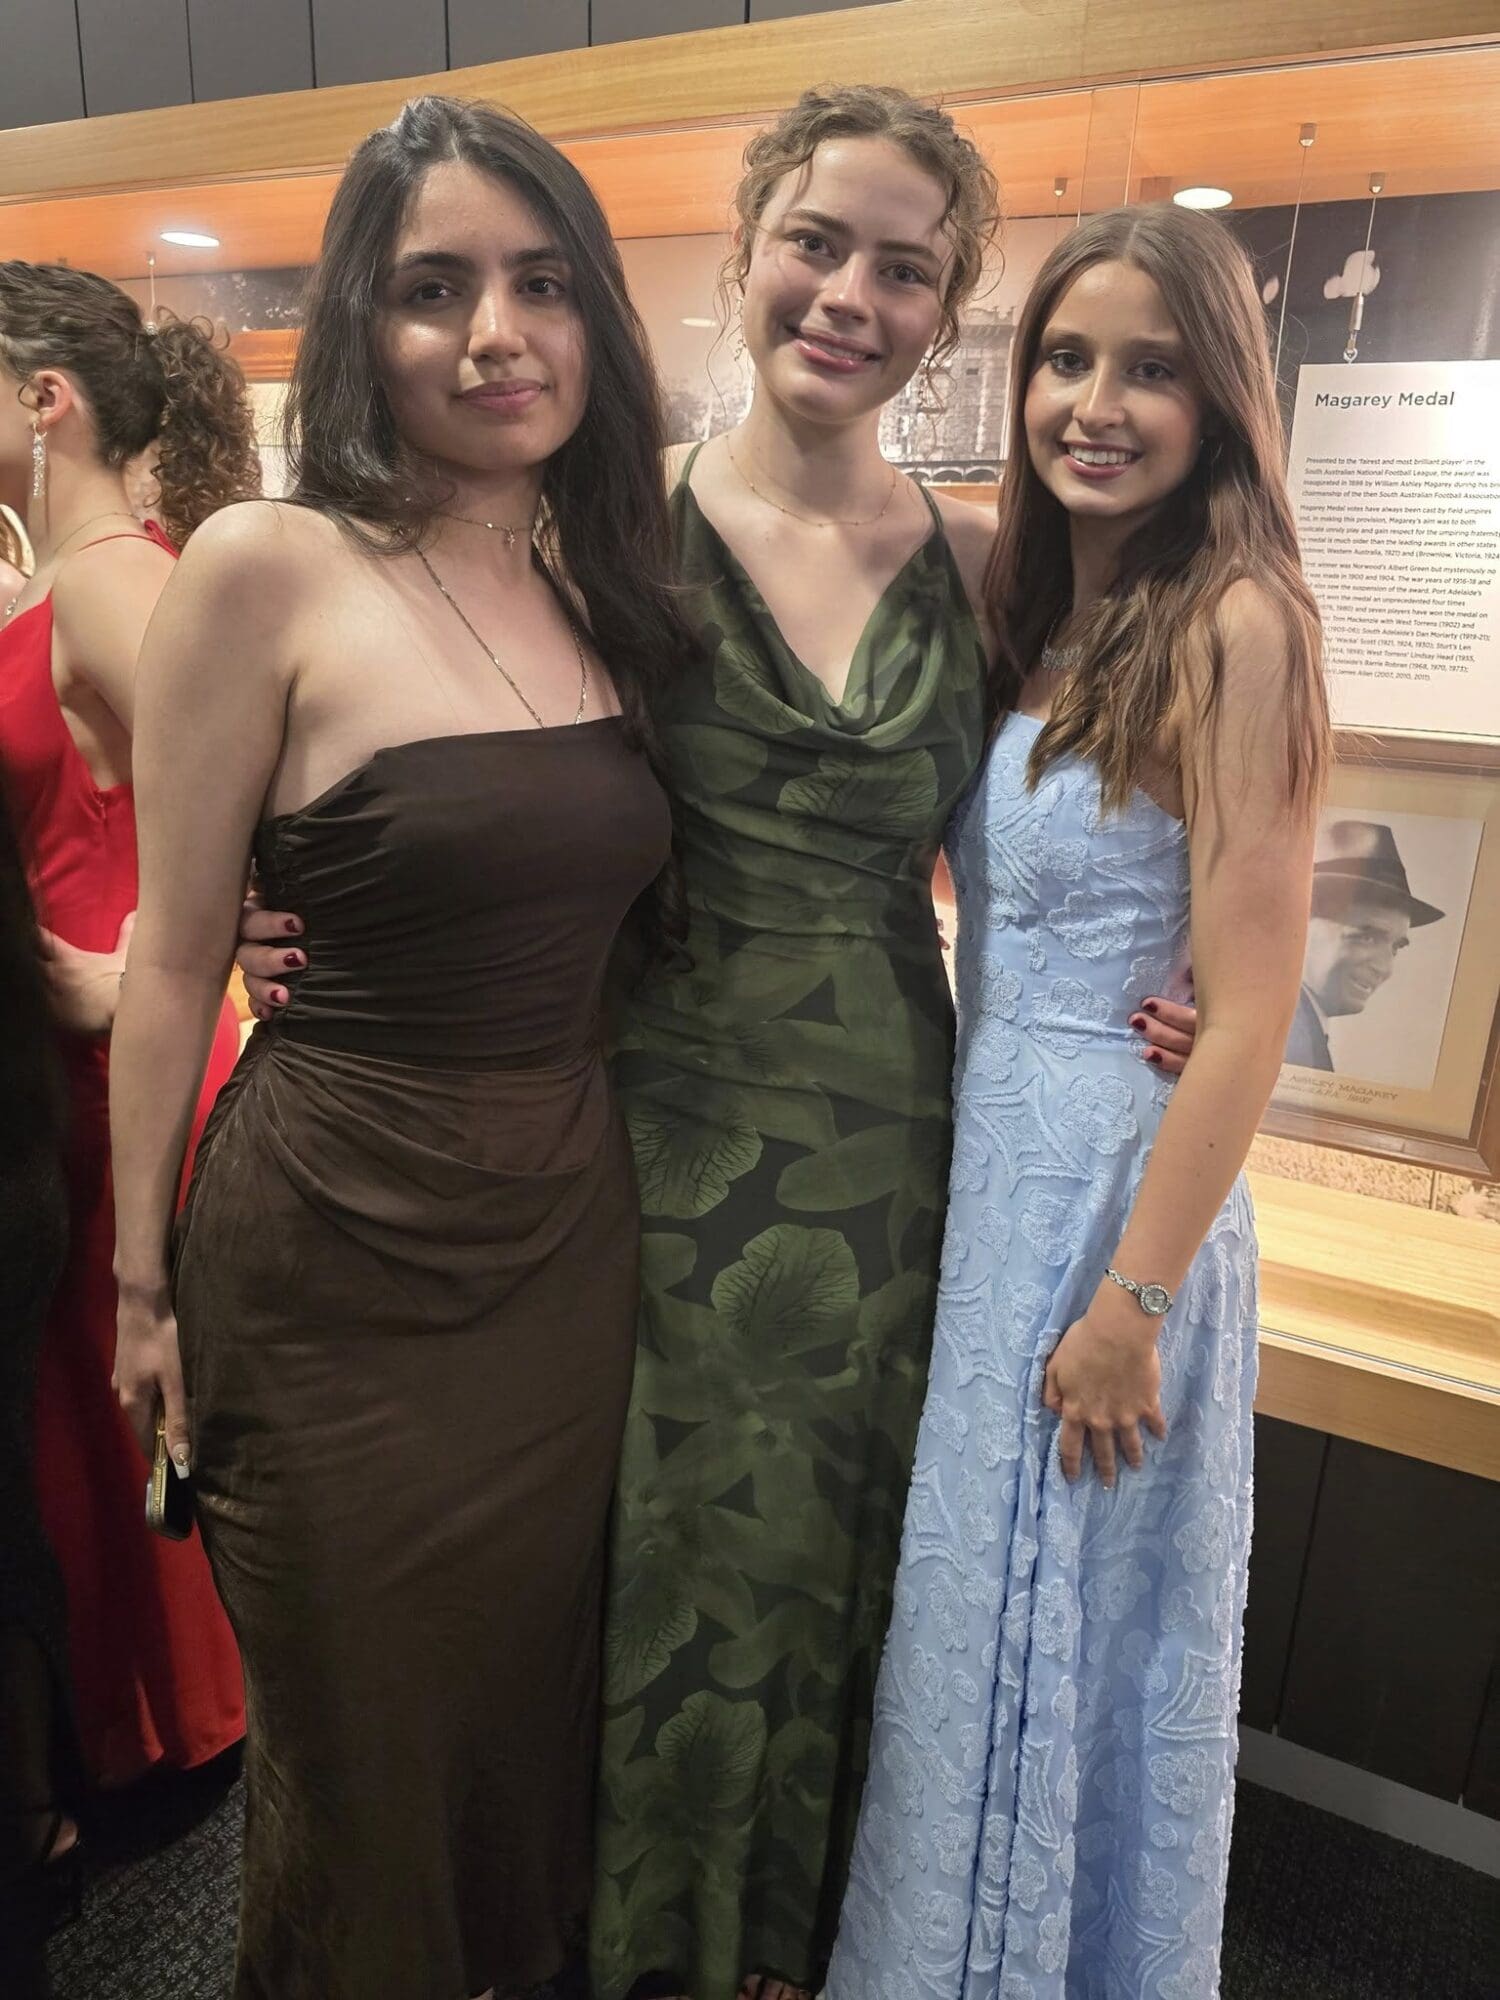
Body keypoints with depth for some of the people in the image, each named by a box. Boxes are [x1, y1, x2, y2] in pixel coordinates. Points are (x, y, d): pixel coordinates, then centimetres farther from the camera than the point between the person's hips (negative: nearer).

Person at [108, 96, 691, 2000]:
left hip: (571, 1227, 5)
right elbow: (173, 957, -7)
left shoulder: (605, 587, 5)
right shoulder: (265, 568, -12)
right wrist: (141, 1281, -2)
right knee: (359, 1721, 18)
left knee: (534, 1676, 25)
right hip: (337, 1252, -5)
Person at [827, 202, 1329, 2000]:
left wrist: (1135, 1303, -15)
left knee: (1058, 1636, 13)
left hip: (1117, 1184, -7)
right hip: (983, 1165, 7)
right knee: (965, 1611, 22)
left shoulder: (1235, 624, -14)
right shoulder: (1035, 614, 8)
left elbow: (1249, 1010, -17)